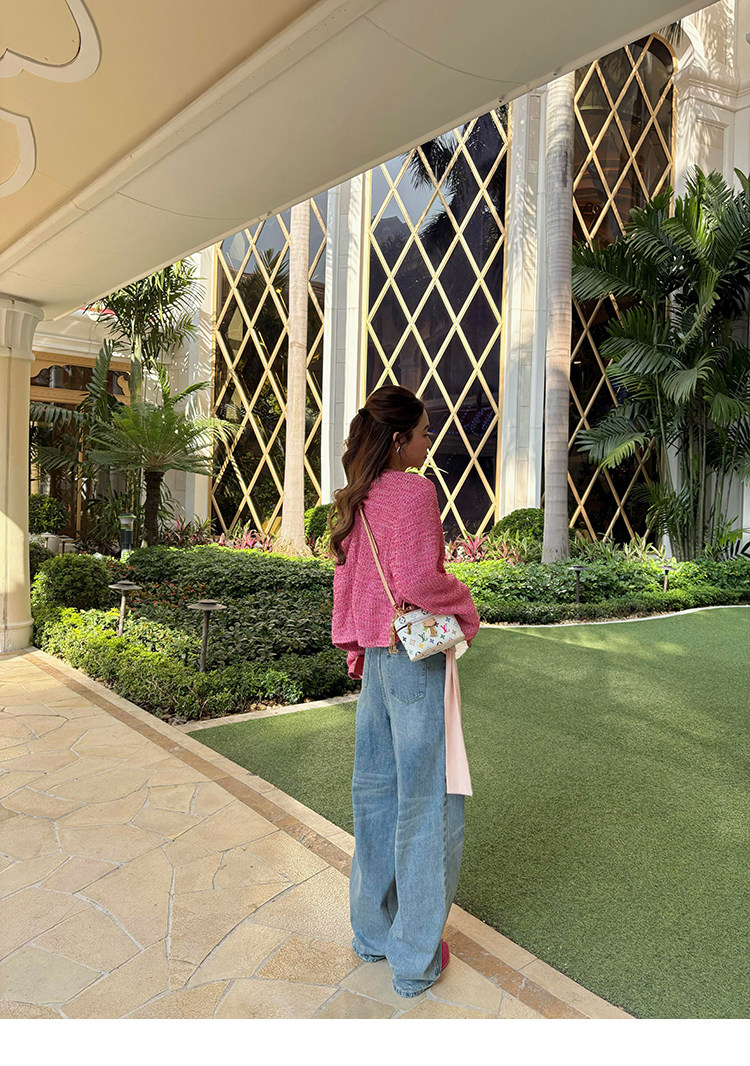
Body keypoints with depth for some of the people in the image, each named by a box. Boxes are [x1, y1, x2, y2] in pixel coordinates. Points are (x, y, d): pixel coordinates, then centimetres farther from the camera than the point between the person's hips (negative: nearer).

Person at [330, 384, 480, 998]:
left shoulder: (357, 499, 9)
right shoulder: (414, 490, -15)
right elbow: (418, 580, -22)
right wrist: (465, 607, -5)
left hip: (375, 656, 8)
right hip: (417, 653, -8)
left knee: (376, 790, 17)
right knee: (427, 802, 4)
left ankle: (373, 932, 33)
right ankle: (415, 958, 18)